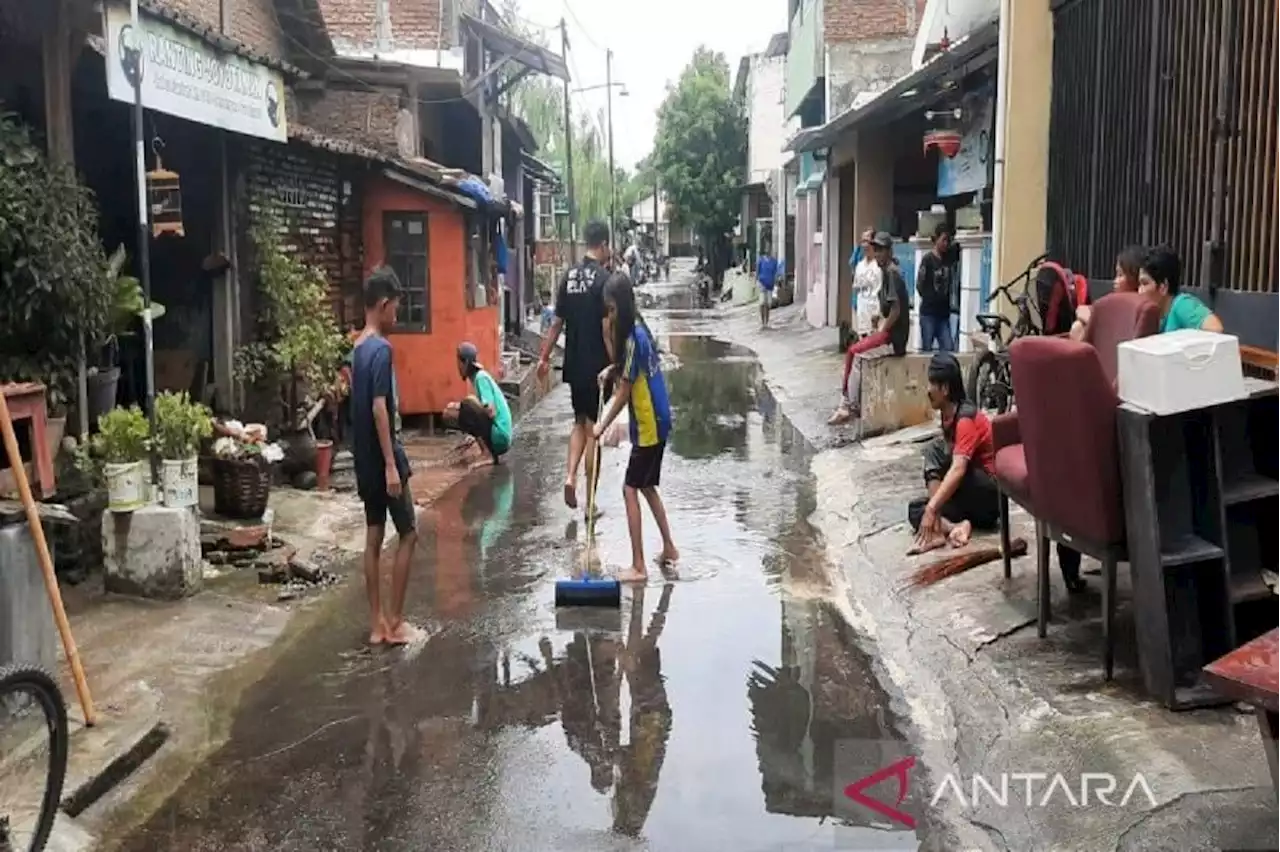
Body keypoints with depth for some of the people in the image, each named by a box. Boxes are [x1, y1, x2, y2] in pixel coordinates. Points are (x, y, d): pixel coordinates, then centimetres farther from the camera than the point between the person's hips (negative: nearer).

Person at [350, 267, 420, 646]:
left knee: (374, 536, 10)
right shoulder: (381, 349, -17)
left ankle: (377, 622, 14)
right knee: (408, 534, 1)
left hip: (364, 459, 9)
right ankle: (395, 622, 4)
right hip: (382, 458, -9)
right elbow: (379, 408, -23)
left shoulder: (359, 348, 11)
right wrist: (391, 464, -22)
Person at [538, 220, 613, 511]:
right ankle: (590, 502, 7)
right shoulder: (603, 278, -12)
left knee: (580, 422, 21)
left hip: (573, 364, 6)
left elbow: (557, 323, 9)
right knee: (593, 428, 1)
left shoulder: (569, 276, 6)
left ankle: (570, 476, 2)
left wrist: (544, 358, 17)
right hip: (596, 365, -6)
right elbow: (607, 326, -17)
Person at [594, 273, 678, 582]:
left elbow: (624, 393, -17)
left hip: (649, 426, -10)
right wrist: (612, 369, 9)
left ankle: (638, 567, -6)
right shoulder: (637, 330, 7)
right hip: (654, 422, 10)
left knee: (631, 489, -8)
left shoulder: (634, 338, -20)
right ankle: (669, 548, 31)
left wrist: (602, 426, -10)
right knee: (647, 486, 20)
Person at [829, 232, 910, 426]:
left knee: (855, 353, -13)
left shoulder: (892, 272, -14)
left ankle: (850, 407, -7)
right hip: (887, 333, 9)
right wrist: (878, 330, 11)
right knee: (854, 352, 1)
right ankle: (846, 406, -4)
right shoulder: (886, 272, 16)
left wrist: (881, 331, -13)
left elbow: (896, 310, -21)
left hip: (894, 337, -9)